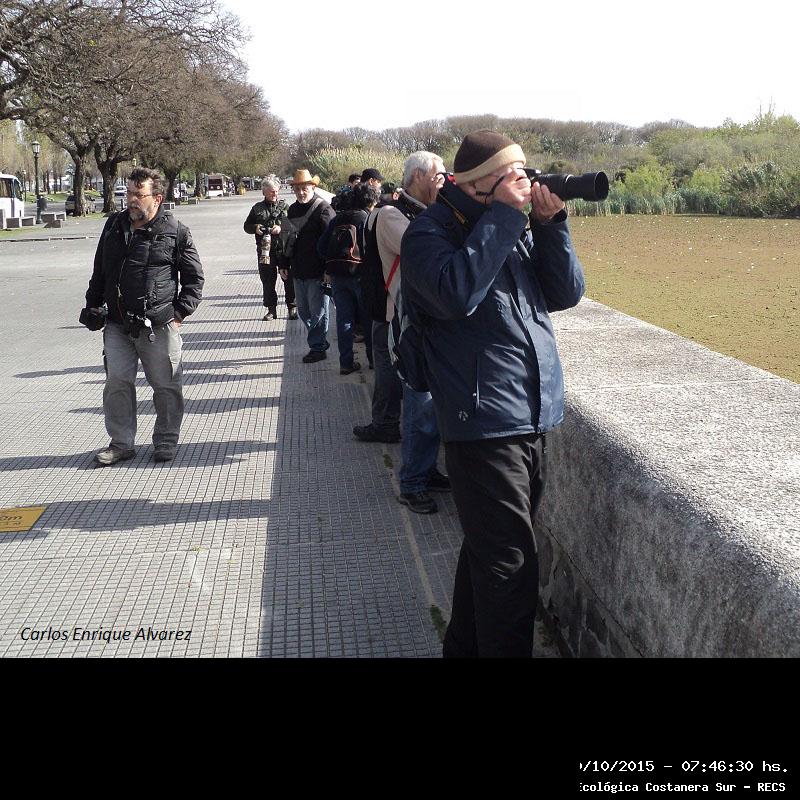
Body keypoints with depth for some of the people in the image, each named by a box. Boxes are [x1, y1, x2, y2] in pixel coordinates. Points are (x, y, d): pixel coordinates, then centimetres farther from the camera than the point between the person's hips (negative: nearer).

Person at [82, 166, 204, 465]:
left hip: (159, 325, -4)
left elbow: (194, 277, 2)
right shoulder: (114, 225, 10)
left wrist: (180, 312, -5)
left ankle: (166, 441, 21)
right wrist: (93, 304, 17)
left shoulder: (175, 231, -3)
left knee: (166, 385, 5)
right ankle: (121, 443, 15)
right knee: (117, 382, 3)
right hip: (117, 325, 4)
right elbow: (100, 270, 21)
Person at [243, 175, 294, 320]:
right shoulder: (257, 208, 12)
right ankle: (271, 309, 14)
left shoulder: (284, 206, 8)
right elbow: (247, 226, 16)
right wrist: (255, 228, -5)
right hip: (265, 250, 2)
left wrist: (281, 228, -16)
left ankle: (292, 308, 9)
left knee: (289, 279, -1)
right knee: (267, 281, 5)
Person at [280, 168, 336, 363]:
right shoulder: (292, 210, 13)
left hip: (318, 272, -8)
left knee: (318, 311, 1)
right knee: (303, 310, 14)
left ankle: (318, 347, 10)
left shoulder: (323, 209, -10)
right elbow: (287, 239, 21)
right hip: (298, 271, 8)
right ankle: (320, 342, 25)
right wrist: (284, 265, 18)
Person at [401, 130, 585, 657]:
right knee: (511, 567, -6)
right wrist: (503, 215, -19)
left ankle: (466, 645, 35)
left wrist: (550, 223, -4)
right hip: (485, 423, -8)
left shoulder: (514, 228, 13)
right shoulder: (430, 233, -8)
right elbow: (457, 293, -27)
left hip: (534, 417, 8)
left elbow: (565, 293, 9)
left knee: (490, 551, 20)